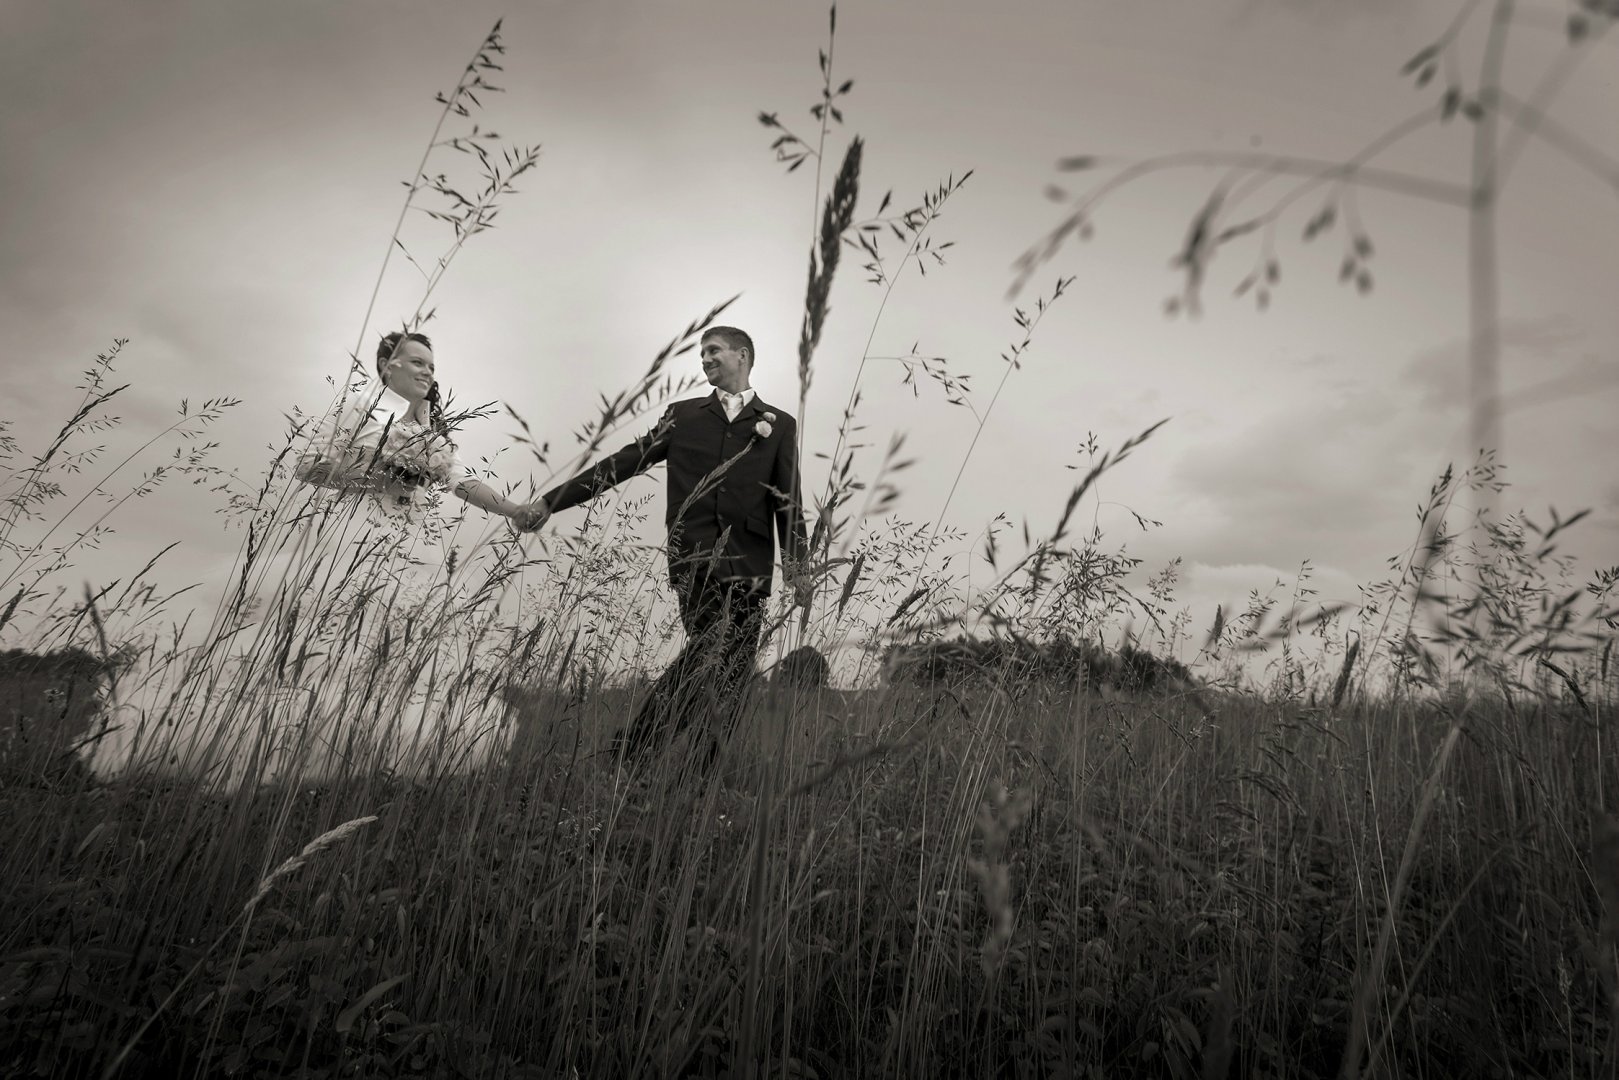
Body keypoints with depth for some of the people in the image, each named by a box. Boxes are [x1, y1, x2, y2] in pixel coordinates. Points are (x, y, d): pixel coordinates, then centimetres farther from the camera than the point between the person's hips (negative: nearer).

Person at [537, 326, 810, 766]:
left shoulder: (778, 425, 13)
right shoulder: (684, 415, 16)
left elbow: (788, 502, 10)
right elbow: (625, 462, 13)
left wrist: (797, 566, 0)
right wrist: (551, 500, 8)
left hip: (749, 565, 1)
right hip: (693, 557, -1)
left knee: (734, 667, 1)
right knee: (707, 652, -14)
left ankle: (713, 768, 12)